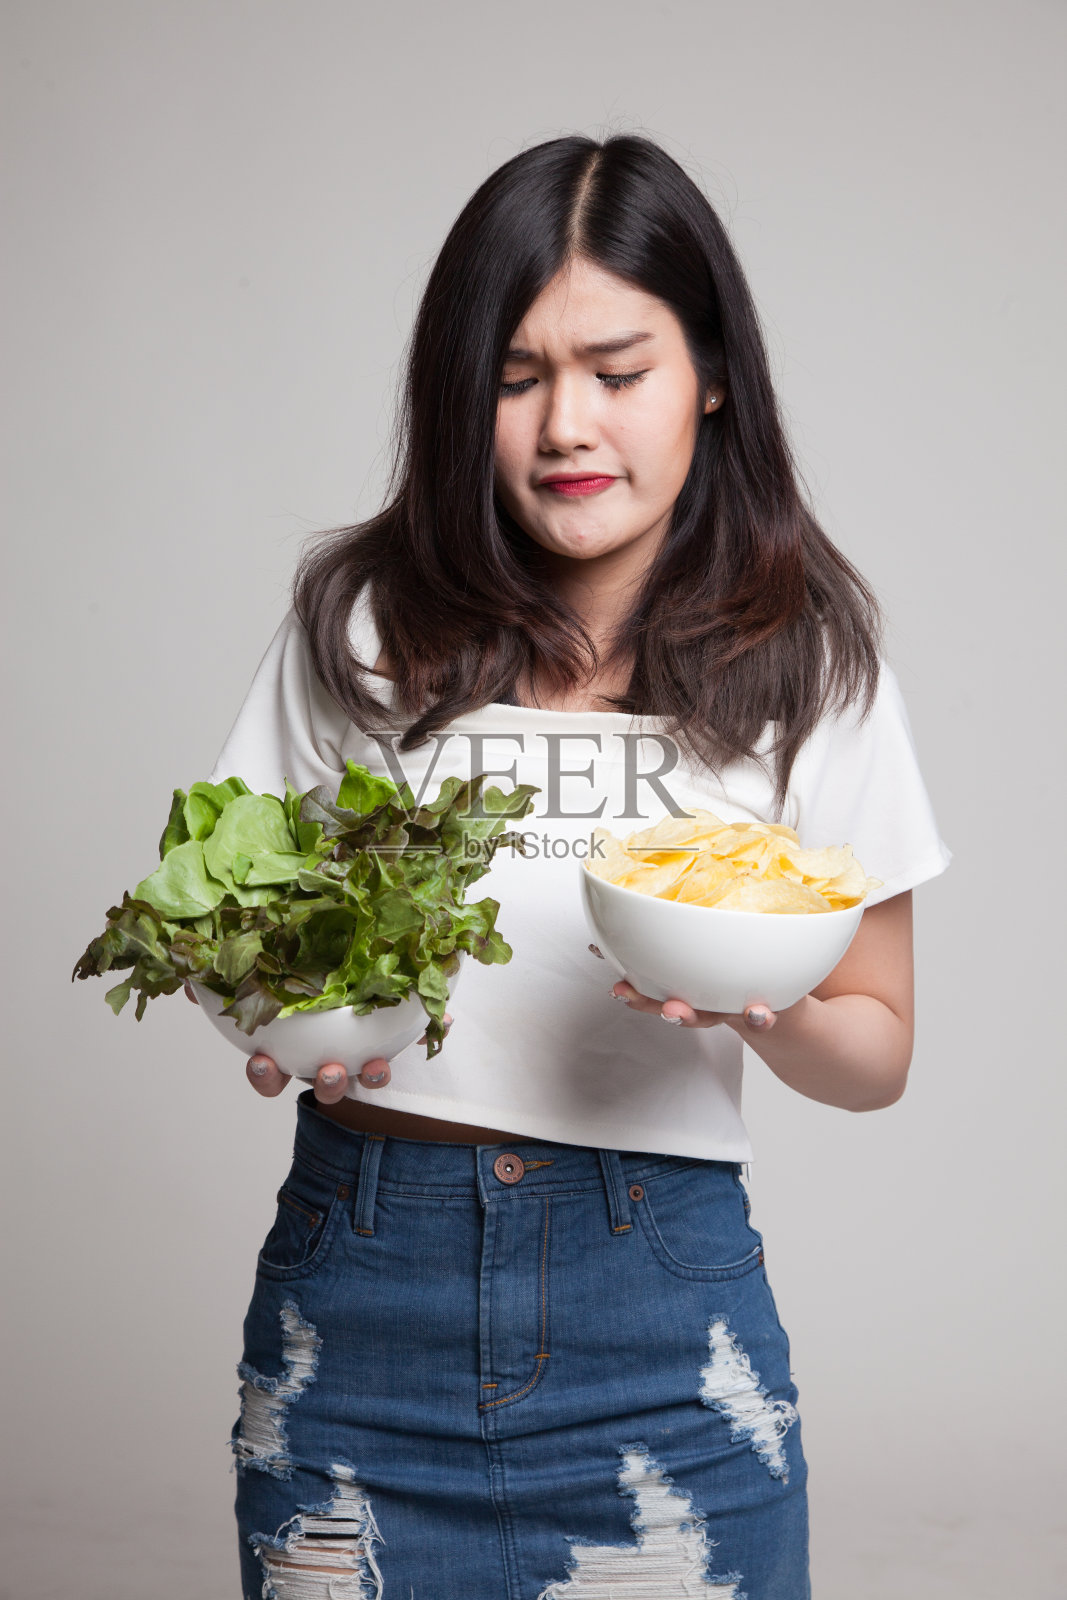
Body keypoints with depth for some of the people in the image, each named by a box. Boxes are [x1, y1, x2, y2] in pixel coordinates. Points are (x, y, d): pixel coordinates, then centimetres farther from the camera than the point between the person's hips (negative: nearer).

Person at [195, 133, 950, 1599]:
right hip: (357, 1276, 1)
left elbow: (878, 1055, 3)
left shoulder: (803, 657, -1)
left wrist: (768, 1006, -18)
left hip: (660, 1296, 0)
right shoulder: (358, 623, 0)